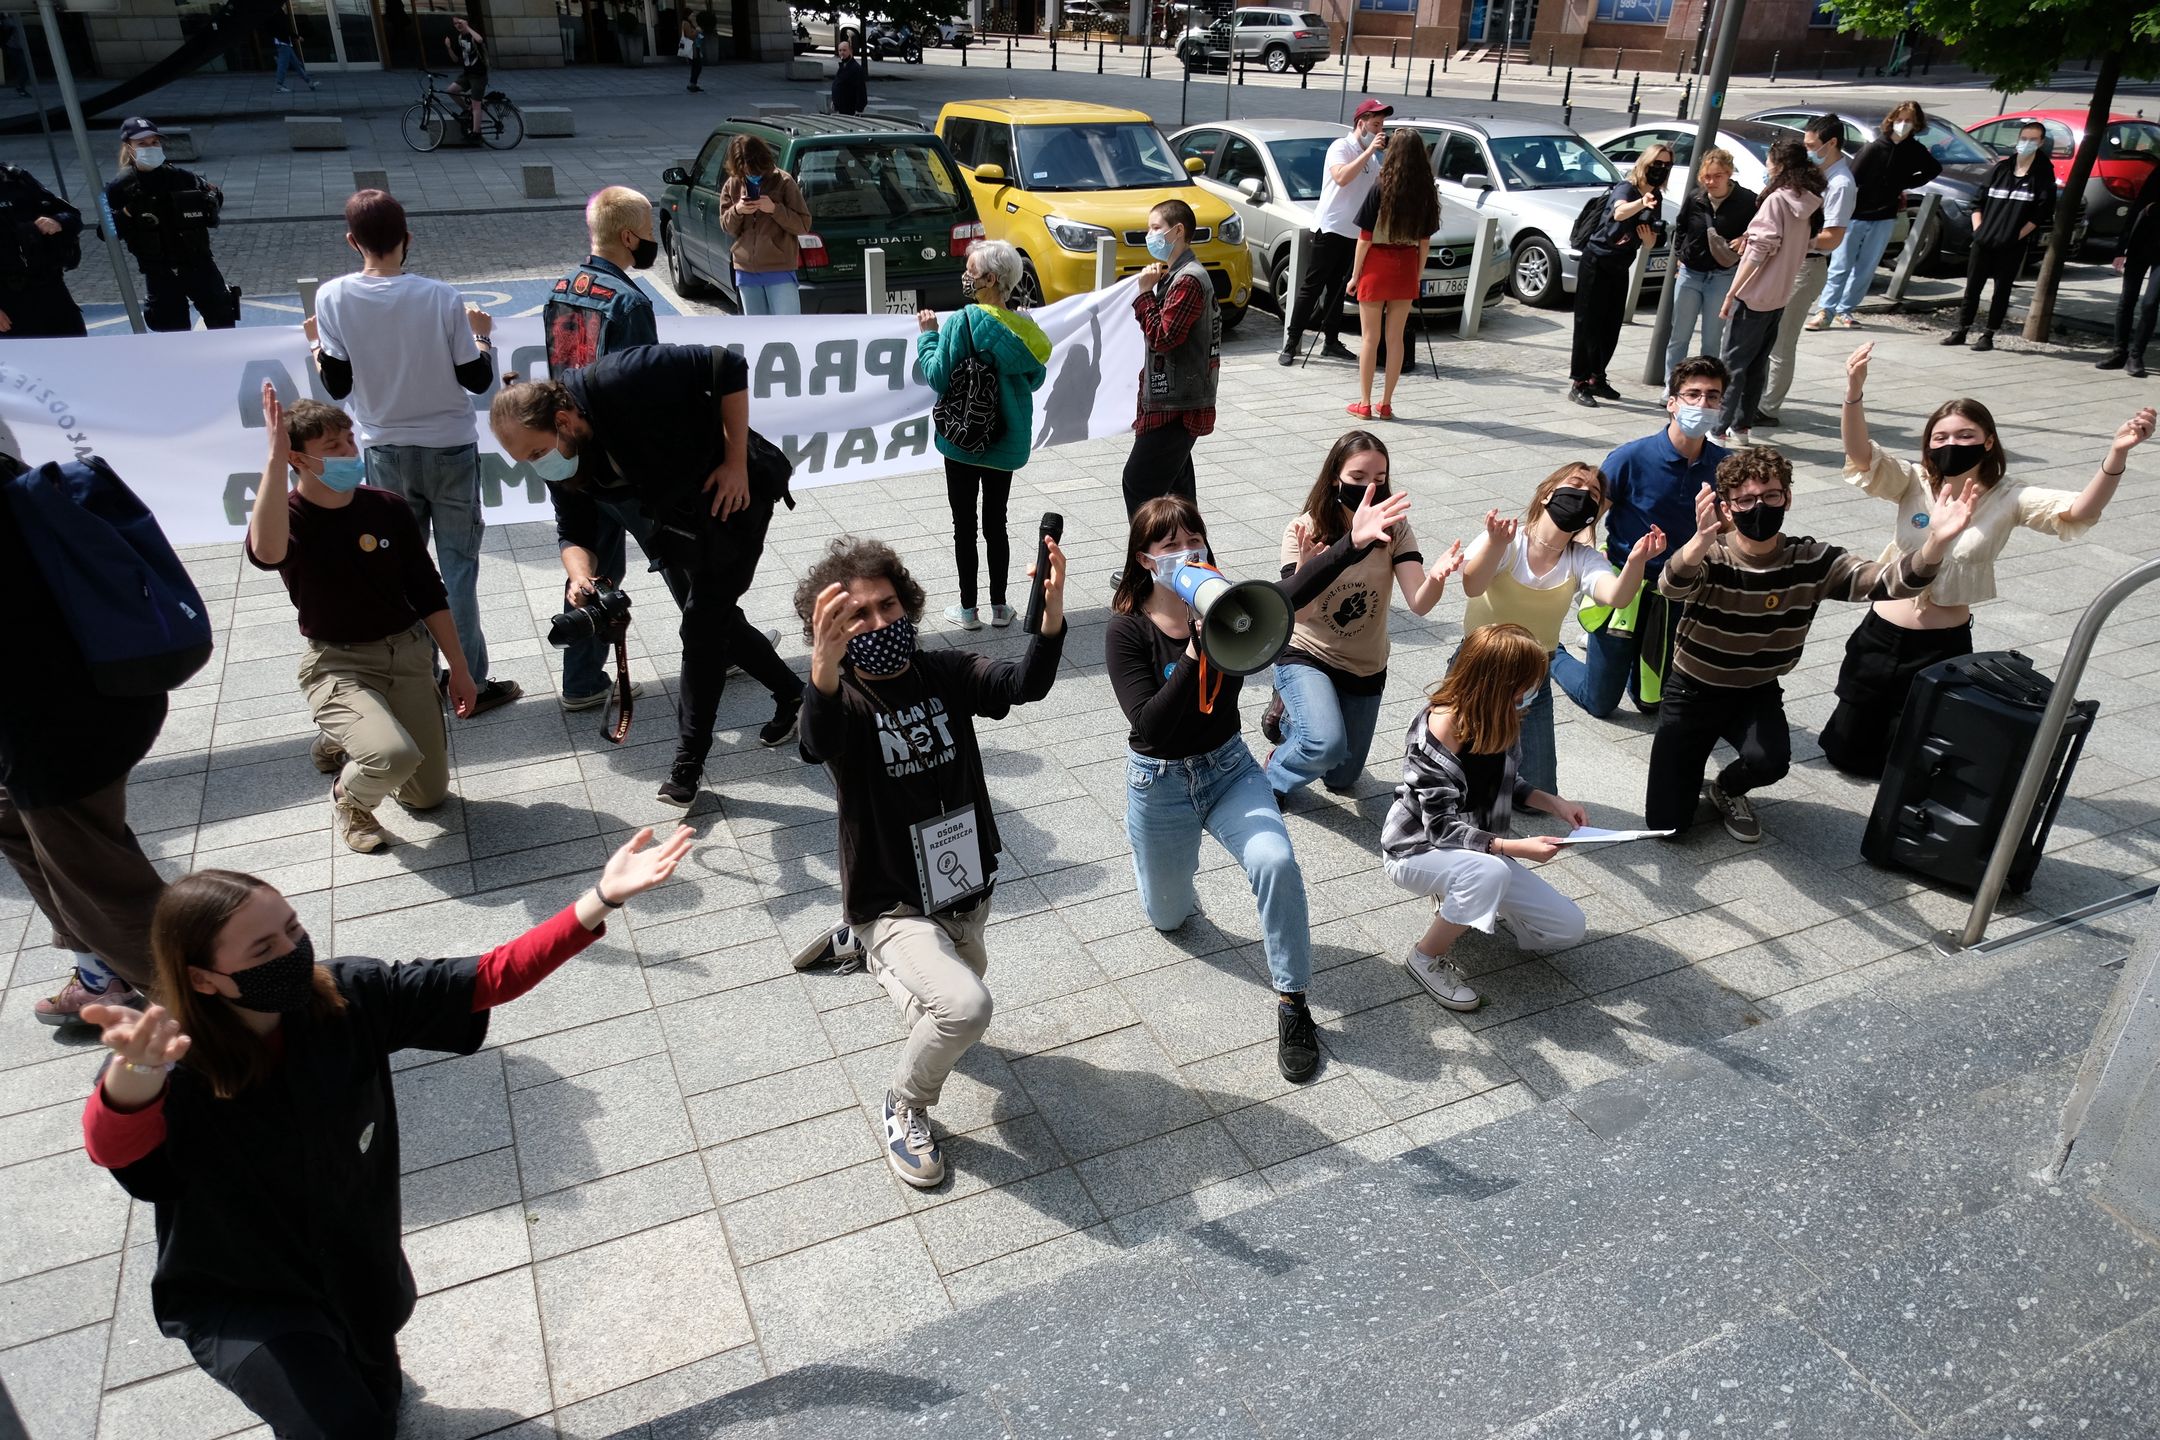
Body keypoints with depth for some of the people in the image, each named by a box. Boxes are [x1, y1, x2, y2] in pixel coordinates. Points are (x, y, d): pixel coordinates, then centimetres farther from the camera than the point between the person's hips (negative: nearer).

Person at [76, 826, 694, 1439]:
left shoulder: (349, 998, -19)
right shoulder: (177, 1062, -30)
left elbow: (489, 978, -18)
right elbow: (111, 1144, -52)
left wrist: (599, 900, -30)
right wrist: (135, 1070, -77)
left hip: (357, 1269, 4)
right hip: (237, 1300, -4)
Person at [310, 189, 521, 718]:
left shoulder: (333, 298, -10)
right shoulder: (441, 297, -14)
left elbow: (338, 386, -5)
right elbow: (478, 380, -8)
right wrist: (482, 335, 10)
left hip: (385, 454, 2)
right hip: (450, 450, -1)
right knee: (458, 564, 6)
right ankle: (472, 684, 11)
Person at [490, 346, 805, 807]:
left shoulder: (623, 382, -34)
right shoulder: (559, 462, -12)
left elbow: (727, 367, -29)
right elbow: (574, 532, -5)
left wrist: (736, 461, -27)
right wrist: (580, 576, -27)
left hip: (731, 491, -7)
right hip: (670, 519, 7)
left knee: (703, 621, -8)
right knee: (713, 618, 14)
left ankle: (688, 761, 2)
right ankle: (789, 694, 38)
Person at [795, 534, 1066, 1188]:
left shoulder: (947, 674, -6)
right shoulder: (842, 699, -17)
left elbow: (1026, 682, -24)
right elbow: (819, 742, -42)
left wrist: (1052, 613, -43)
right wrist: (825, 666, -63)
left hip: (967, 892, 6)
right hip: (893, 907, -6)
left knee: (965, 975, 32)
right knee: (964, 1006, -29)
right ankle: (904, 1107, 4)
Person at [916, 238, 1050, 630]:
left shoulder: (963, 321, -17)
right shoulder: (1025, 328, -1)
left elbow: (938, 377, -15)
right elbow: (1035, 379, 9)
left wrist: (928, 335, -1)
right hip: (1009, 441, 5)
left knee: (965, 525, 6)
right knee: (996, 523, 15)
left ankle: (968, 609, 13)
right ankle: (999, 606, 21)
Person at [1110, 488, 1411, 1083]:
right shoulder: (1126, 630, -18)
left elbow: (1291, 593, -32)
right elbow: (1149, 726, -27)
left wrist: (1353, 542, -47)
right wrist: (1194, 655, -36)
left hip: (1229, 767, 1)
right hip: (1159, 781, -1)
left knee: (1276, 862, -28)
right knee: (1169, 917, 18)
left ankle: (1292, 1004, -10)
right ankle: (1171, 859, 54)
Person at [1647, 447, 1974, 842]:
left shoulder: (1812, 560, -14)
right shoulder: (1709, 556, -24)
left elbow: (1889, 581, -26)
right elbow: (1672, 586, -47)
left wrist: (1936, 542, -47)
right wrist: (1701, 541, -69)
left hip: (1757, 693, 2)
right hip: (1693, 691, -2)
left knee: (1770, 761, -32)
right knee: (1665, 824, -6)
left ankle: (1727, 789, 7)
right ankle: (1679, 768, 31)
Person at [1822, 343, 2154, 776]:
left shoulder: (2007, 500, -7)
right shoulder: (1914, 483, -5)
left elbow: (2080, 512, -21)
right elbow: (1860, 453, -20)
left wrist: (2116, 454, -38)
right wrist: (1854, 392, -37)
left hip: (1943, 647, -1)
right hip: (1880, 634, 2)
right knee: (1845, 749, 14)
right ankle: (1887, 715, 44)